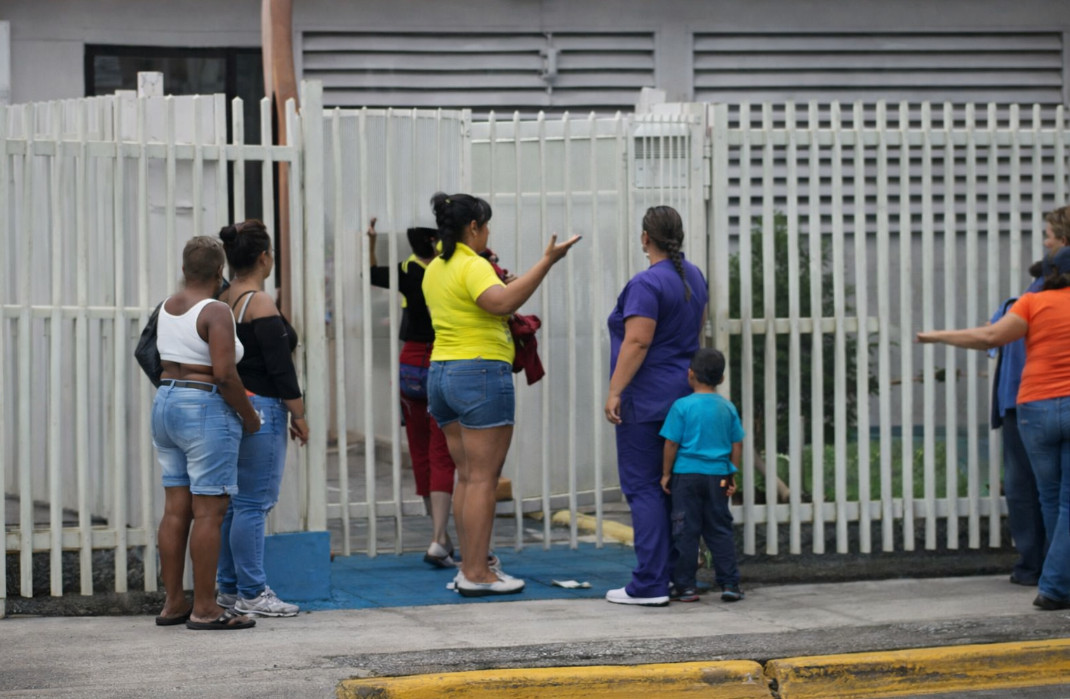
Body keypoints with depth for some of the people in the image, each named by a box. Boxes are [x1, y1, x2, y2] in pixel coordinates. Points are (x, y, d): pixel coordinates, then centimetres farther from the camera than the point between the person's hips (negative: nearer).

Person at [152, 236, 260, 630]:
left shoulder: (168, 308, 9)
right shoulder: (216, 313, -14)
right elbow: (225, 374, -21)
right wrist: (249, 417, -7)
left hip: (166, 404, 8)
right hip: (207, 412, -8)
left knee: (176, 509, 10)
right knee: (209, 512, -4)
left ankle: (172, 604, 14)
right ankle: (204, 609, -3)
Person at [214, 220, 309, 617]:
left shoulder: (222, 301, 11)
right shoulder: (259, 305, -14)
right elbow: (281, 367, -15)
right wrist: (299, 416, -7)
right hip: (260, 409, -9)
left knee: (233, 502, 13)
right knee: (254, 504, -6)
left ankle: (229, 587, 17)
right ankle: (252, 594, -4)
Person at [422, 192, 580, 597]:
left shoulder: (435, 270, 12)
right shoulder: (473, 267, -14)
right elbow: (502, 302, -32)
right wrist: (546, 262, -31)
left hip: (442, 373, 9)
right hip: (482, 374, -9)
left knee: (466, 476, 13)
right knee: (483, 479, -6)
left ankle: (471, 565, 15)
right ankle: (476, 574, -6)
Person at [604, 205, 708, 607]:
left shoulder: (648, 283, -16)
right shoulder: (693, 277, 12)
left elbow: (637, 342, -21)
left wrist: (615, 391, -19)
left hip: (649, 398, -9)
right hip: (685, 391, 9)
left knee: (643, 487, -7)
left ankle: (650, 585, -10)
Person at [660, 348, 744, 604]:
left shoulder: (682, 406, -8)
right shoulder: (728, 407, 4)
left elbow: (671, 443, -8)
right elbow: (737, 444, 7)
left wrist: (666, 473, 3)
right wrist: (731, 475, 15)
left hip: (687, 474, -3)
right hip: (718, 476, 4)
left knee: (686, 531, 2)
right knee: (720, 530, 9)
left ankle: (685, 585, 4)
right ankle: (729, 583, 6)